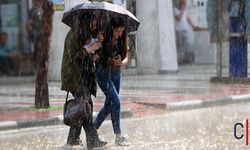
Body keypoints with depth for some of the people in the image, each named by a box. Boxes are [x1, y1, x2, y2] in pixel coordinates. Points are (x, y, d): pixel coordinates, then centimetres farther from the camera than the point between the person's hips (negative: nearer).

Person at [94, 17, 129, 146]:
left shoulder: (123, 39, -2)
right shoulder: (103, 37, -16)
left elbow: (126, 57, 2)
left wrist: (121, 62, -18)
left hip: (116, 73, 6)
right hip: (103, 72, -6)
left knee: (109, 104, 11)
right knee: (115, 101, -15)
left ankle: (93, 128, 30)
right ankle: (118, 136, -11)